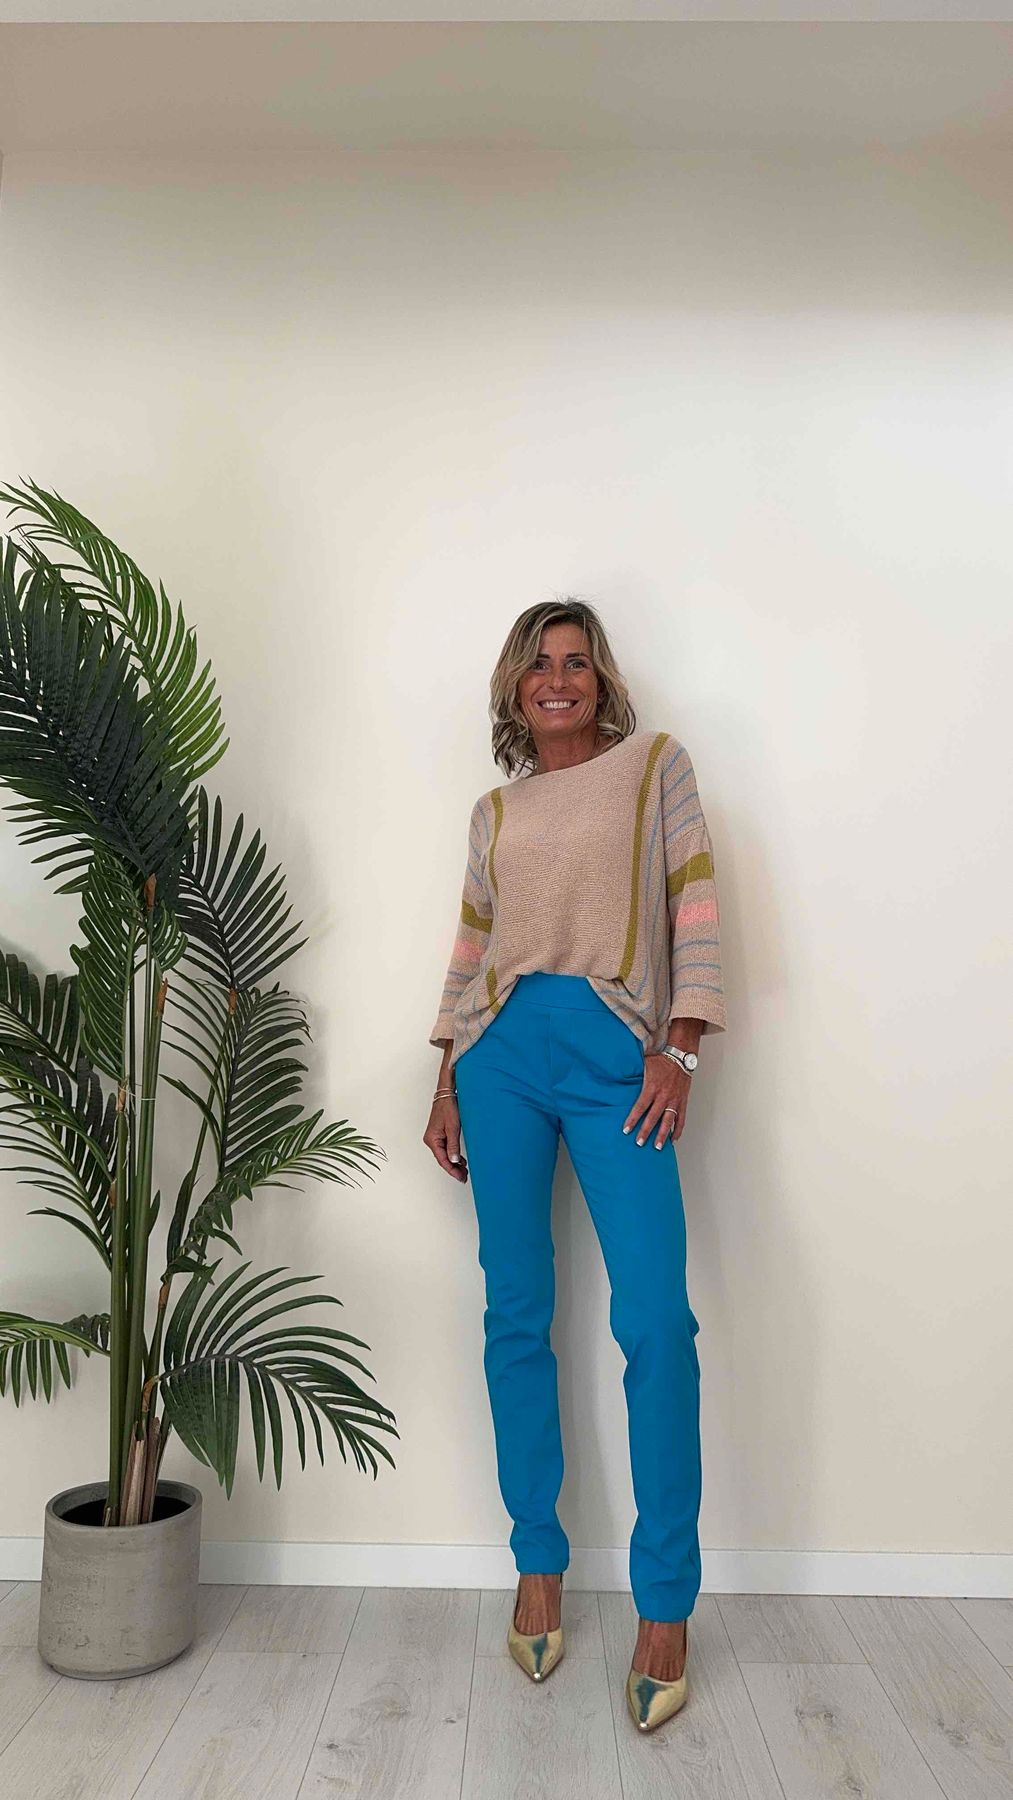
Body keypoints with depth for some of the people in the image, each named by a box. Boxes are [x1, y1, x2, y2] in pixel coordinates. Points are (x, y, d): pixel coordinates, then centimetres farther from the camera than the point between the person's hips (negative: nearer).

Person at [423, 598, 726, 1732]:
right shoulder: (493, 811, 18)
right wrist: (446, 1086, 12)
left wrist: (679, 1048, -8)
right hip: (502, 1053, 3)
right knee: (516, 1315, 5)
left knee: (655, 1321, -10)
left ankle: (666, 1604, 6)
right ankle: (538, 1566, 21)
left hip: (618, 1054, -3)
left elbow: (696, 907, 2)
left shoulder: (655, 765, 10)